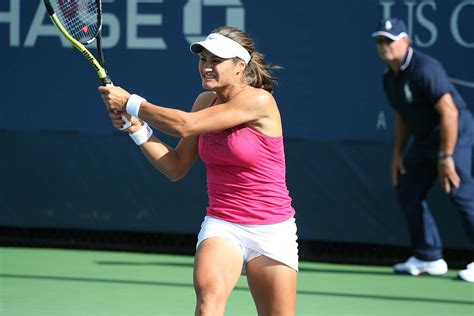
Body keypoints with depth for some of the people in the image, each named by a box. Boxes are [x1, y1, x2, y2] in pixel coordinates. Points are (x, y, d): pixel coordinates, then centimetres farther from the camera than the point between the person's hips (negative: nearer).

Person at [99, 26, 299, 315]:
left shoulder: (259, 101, -16)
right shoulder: (206, 101, 6)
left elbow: (185, 125, -22)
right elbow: (176, 167, 8)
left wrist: (130, 102, -14)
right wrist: (137, 129, -4)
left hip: (271, 231, -4)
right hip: (221, 226, 4)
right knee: (209, 291, -28)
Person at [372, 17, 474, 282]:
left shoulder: (425, 69, -22)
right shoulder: (390, 77, 8)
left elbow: (449, 113, -25)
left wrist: (446, 156, -26)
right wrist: (398, 152, 13)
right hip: (424, 139, 10)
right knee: (408, 192, 10)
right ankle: (429, 258, 19)